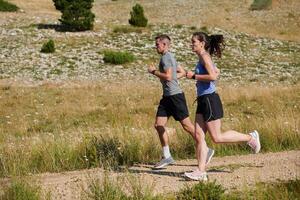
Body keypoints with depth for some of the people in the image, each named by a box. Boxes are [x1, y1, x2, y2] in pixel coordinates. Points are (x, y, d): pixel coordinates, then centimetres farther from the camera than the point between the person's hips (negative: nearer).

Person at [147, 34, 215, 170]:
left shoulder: (166, 57, -13)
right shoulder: (169, 57, 18)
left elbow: (168, 77, -24)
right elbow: (182, 73, 24)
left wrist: (153, 71, -12)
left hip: (175, 96, -10)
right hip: (167, 96, 10)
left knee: (187, 125, -4)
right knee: (158, 125, 4)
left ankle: (206, 150, 6)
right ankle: (167, 157, 8)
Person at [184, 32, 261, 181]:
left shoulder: (205, 56, -13)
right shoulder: (203, 58, 15)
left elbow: (213, 76, -25)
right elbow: (215, 72, 31)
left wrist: (194, 76, -18)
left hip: (210, 100, -10)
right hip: (202, 101, 10)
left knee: (217, 137, -4)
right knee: (199, 136, 3)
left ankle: (250, 137, 9)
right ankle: (201, 171, 2)